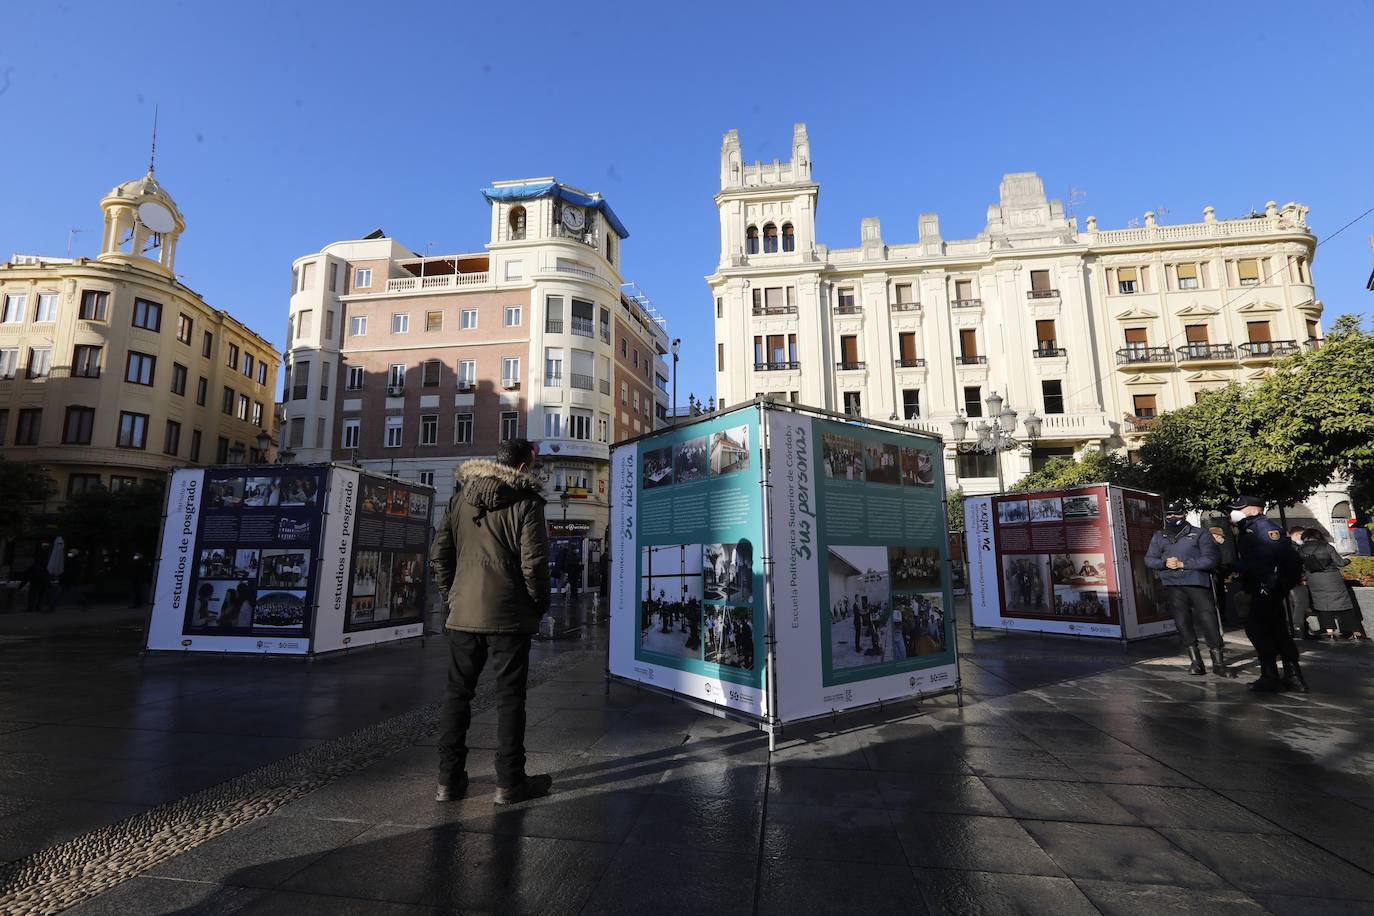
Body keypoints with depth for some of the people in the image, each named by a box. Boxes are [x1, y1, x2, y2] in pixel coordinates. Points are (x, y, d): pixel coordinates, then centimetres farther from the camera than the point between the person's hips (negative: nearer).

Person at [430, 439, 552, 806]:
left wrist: (451, 594, 15)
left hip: (463, 613, 5)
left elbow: (440, 552, 7)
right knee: (510, 697, 5)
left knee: (457, 693, 14)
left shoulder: (460, 497, 8)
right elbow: (534, 562, -14)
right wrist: (540, 603, 0)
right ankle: (510, 783, 14)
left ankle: (449, 780, 22)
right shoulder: (526, 502, -9)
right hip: (509, 616, -5)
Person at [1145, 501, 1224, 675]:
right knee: (1182, 622, 5)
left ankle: (1218, 662, 10)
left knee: (1208, 620, -4)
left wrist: (1183, 564, -14)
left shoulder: (1200, 534, 2)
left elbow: (1211, 559, -9)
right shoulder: (1158, 537, 13)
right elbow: (1149, 559, 10)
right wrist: (1164, 563, -10)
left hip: (1198, 583, -3)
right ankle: (1196, 662, 15)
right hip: (1173, 586, 3)